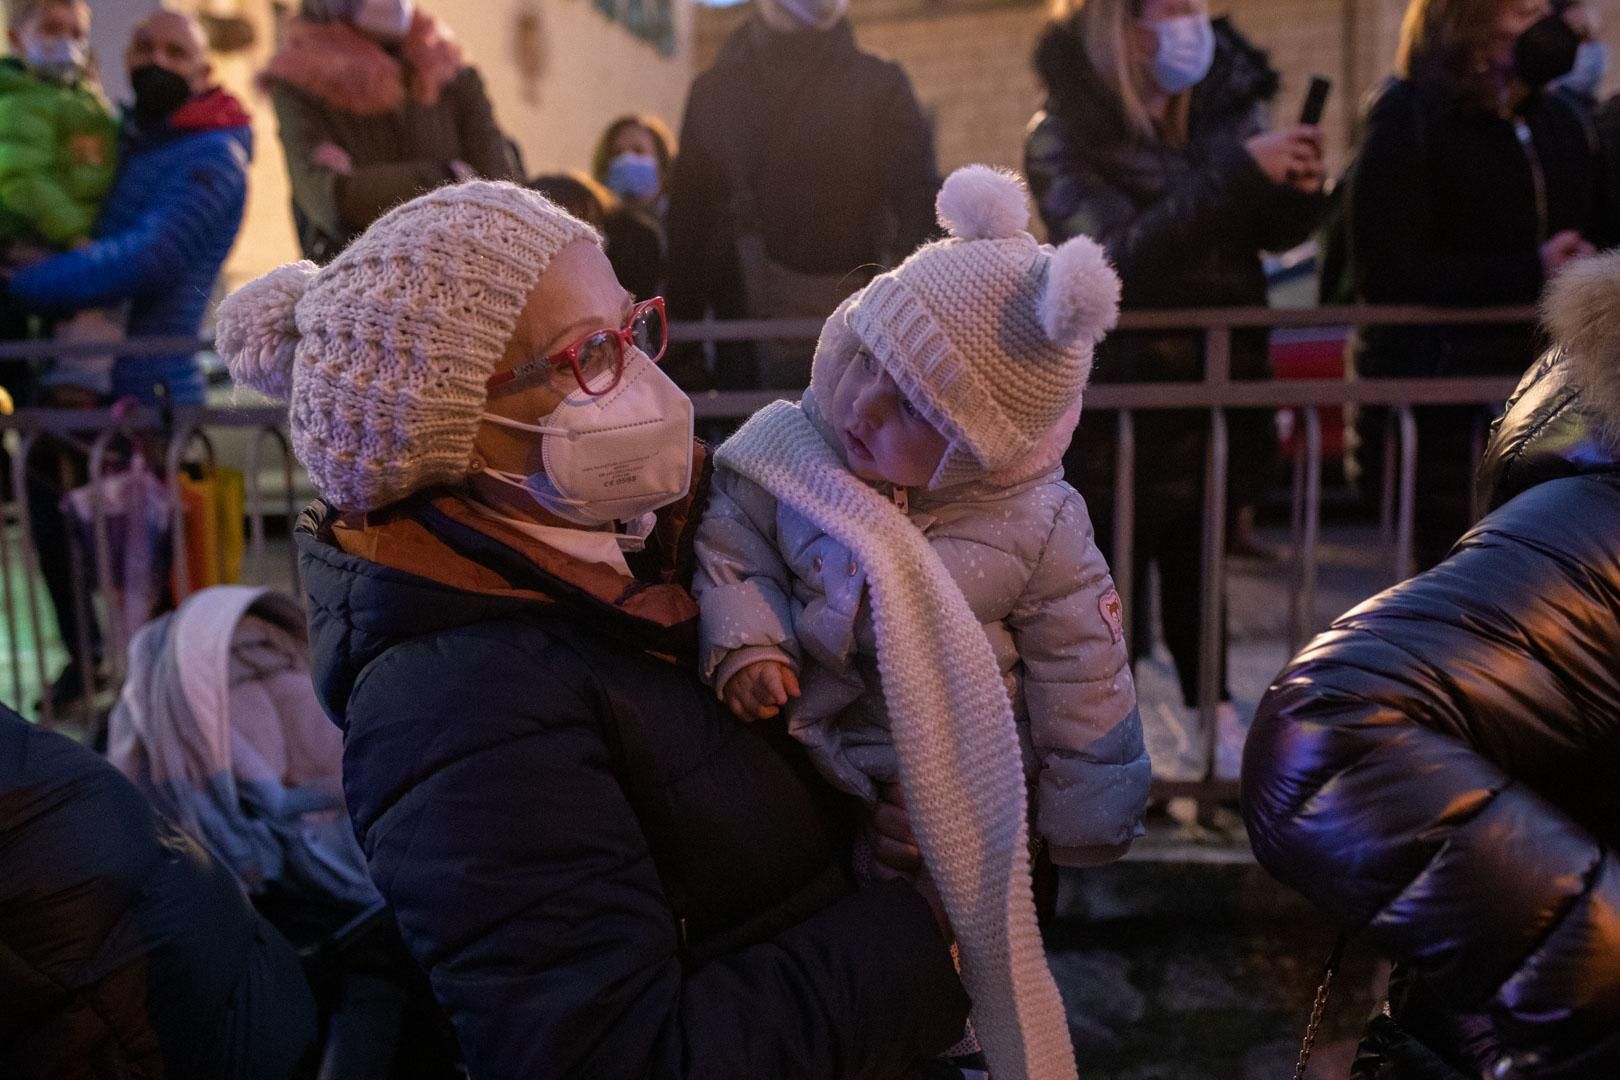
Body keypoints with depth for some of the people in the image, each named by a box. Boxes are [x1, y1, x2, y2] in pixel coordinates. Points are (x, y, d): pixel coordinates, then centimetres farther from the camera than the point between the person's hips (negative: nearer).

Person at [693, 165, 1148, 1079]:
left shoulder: (1036, 530, -21)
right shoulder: (789, 450, -17)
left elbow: (1083, 686, -11)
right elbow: (729, 549, -7)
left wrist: (1084, 829, -4)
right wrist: (743, 643, -26)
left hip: (964, 804, -2)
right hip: (809, 775, 3)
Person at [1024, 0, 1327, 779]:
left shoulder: (1221, 104, 3)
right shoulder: (1064, 136, -11)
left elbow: (1271, 233, 9)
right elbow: (1122, 254, -24)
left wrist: (1299, 189, -13)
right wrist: (1240, 172, -29)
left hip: (1214, 380, 5)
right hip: (1118, 392, -4)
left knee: (1198, 558, 14)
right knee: (1116, 559, 3)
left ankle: (1213, 709, 29)